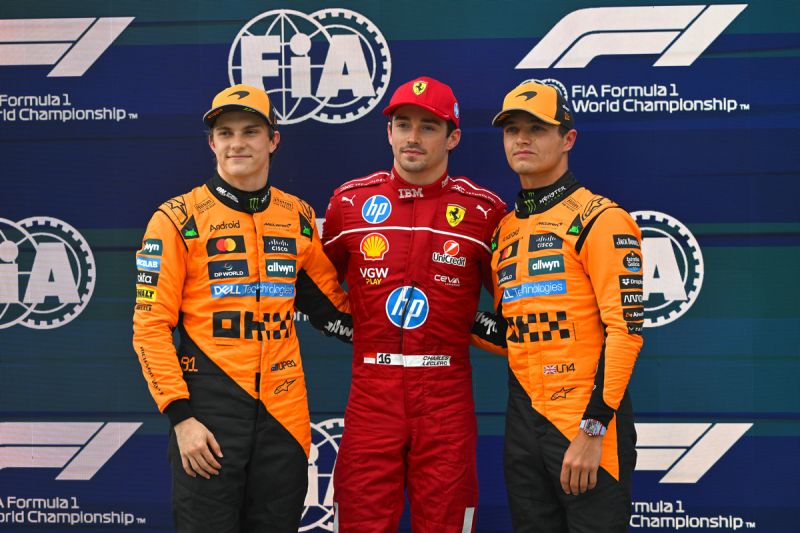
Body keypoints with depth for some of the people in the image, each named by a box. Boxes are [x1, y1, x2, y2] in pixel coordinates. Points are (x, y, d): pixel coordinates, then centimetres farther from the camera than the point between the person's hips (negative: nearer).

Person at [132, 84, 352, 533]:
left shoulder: (300, 217, 9)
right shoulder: (179, 219, -3)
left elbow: (332, 305, 20)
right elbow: (151, 327, -5)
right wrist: (181, 416, -11)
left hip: (284, 411, 4)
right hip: (209, 412, -4)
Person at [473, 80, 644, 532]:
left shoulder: (600, 219, -8)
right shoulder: (505, 231, 14)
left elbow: (625, 329, -14)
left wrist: (592, 429, -19)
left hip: (589, 425, -7)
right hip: (524, 420, 7)